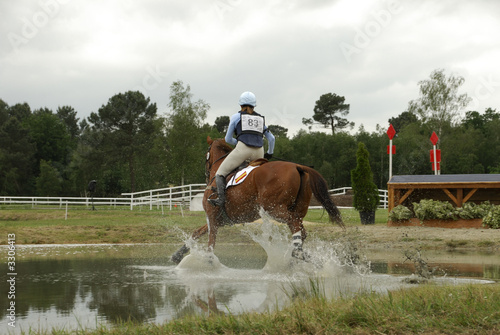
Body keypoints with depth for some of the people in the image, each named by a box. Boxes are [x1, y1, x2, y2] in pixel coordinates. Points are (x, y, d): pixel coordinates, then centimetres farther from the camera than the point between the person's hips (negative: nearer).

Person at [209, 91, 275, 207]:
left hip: (242, 149, -4)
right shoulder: (260, 118, 23)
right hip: (259, 152, 4)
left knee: (220, 174, 4)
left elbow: (228, 139, 13)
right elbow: (271, 138, 24)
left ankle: (221, 198, -14)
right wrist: (269, 154, 39)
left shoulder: (236, 116, 12)